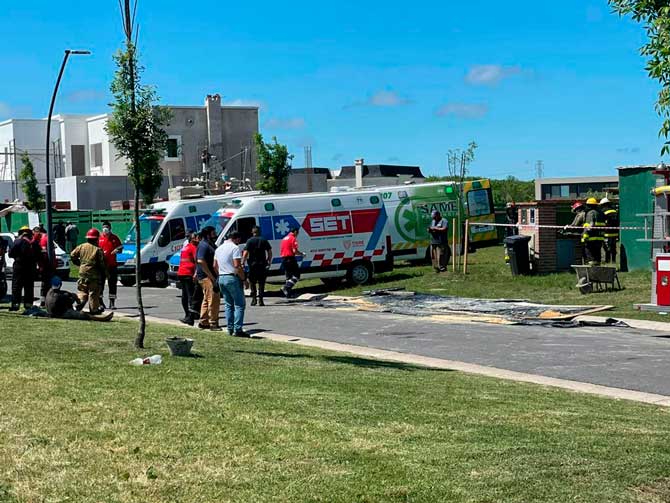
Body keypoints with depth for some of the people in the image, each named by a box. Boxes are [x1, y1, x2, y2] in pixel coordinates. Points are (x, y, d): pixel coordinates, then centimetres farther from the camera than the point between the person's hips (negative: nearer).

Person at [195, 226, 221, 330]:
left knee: (207, 300, 16)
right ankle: (213, 323, -9)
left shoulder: (209, 244, 18)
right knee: (214, 299, -11)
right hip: (207, 277, -11)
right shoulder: (204, 245, -14)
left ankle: (203, 322, 23)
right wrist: (212, 277, -23)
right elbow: (201, 261, -23)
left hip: (209, 276, 11)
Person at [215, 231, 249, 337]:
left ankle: (230, 329, 12)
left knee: (228, 304, 13)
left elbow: (215, 265, 18)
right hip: (233, 278, -8)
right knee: (239, 304, -4)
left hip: (221, 278, 8)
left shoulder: (219, 248, 15)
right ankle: (238, 329, -11)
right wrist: (244, 278, -12)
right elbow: (237, 265, -18)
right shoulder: (235, 248, -11)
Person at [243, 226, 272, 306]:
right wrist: (269, 262, 13)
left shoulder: (250, 241, -3)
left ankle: (254, 298, 4)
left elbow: (245, 253, -11)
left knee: (252, 282, 10)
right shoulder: (264, 240, 5)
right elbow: (270, 252, 4)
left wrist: (243, 263, -8)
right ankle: (260, 299, 2)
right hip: (262, 264, 2)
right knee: (261, 282, 6)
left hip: (253, 264, -2)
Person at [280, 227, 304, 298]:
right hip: (290, 259, -9)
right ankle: (286, 287, -17)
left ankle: (288, 292, 10)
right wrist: (302, 254, 1)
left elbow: (281, 251, 22)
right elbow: (295, 251, -16)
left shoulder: (284, 238, 19)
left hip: (283, 259, 9)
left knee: (288, 276, 13)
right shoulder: (293, 238, -7)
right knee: (296, 275, -4)